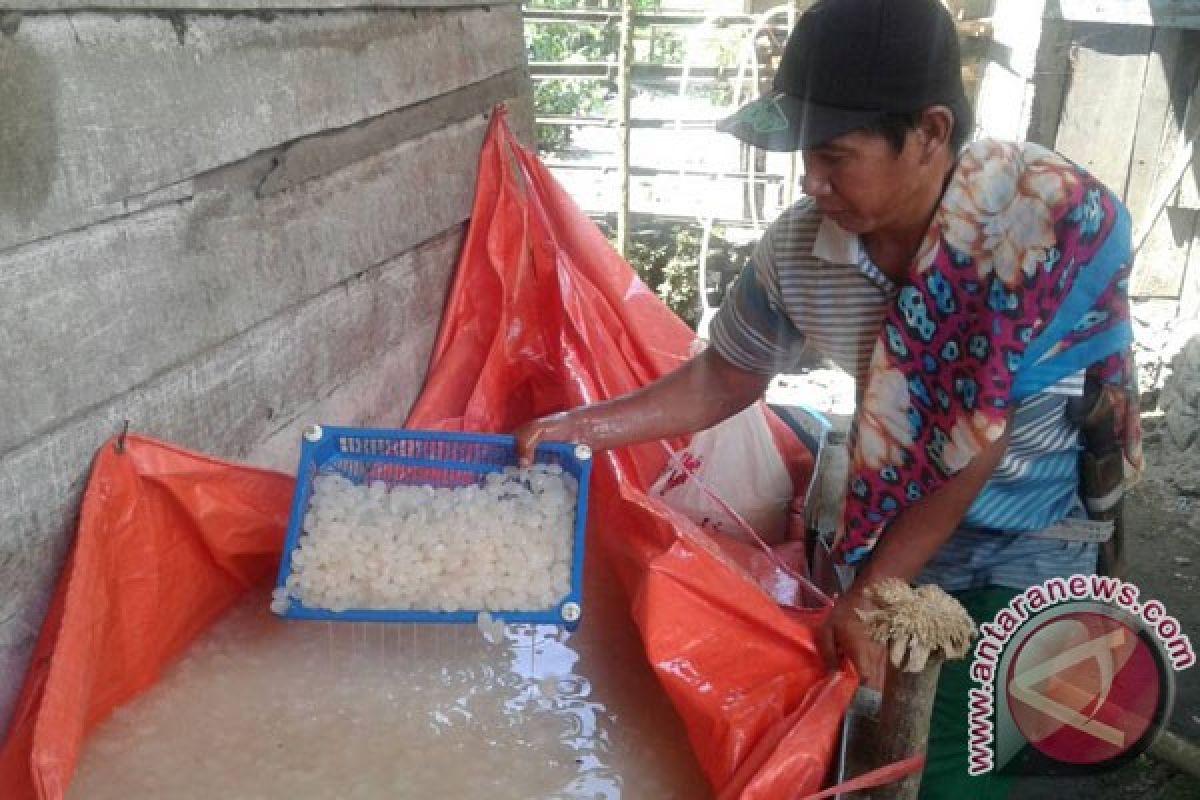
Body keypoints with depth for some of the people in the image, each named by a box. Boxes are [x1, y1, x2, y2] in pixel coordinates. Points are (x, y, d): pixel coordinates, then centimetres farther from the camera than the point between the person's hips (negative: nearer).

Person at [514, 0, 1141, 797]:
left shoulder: (1061, 217, -28)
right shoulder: (796, 250, -17)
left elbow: (979, 435, -24)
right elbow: (724, 380, 2)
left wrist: (871, 590, -17)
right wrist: (580, 426, -7)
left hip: (1037, 540, -3)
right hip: (899, 515, 4)